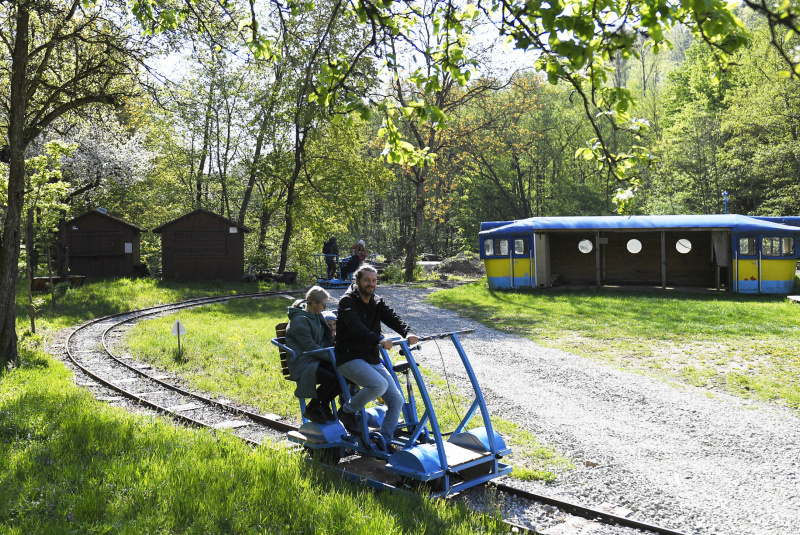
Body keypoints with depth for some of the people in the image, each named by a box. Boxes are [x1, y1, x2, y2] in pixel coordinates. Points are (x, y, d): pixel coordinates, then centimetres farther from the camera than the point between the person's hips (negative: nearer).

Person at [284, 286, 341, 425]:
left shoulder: (317, 316, 14)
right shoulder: (299, 320, -15)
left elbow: (326, 340, 25)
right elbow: (310, 347, -19)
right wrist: (332, 357, -19)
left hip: (317, 360, 8)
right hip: (302, 365, -8)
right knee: (331, 379, -29)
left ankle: (324, 405, 8)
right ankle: (311, 409, -5)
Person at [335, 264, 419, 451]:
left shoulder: (377, 303, 12)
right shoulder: (347, 301, -8)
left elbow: (393, 319, -4)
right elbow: (356, 327, -26)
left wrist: (408, 332, -26)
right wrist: (378, 340, -41)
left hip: (373, 360, 7)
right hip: (350, 359, -7)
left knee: (397, 400, -4)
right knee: (379, 384, -31)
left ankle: (385, 442, 9)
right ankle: (348, 411, -6)